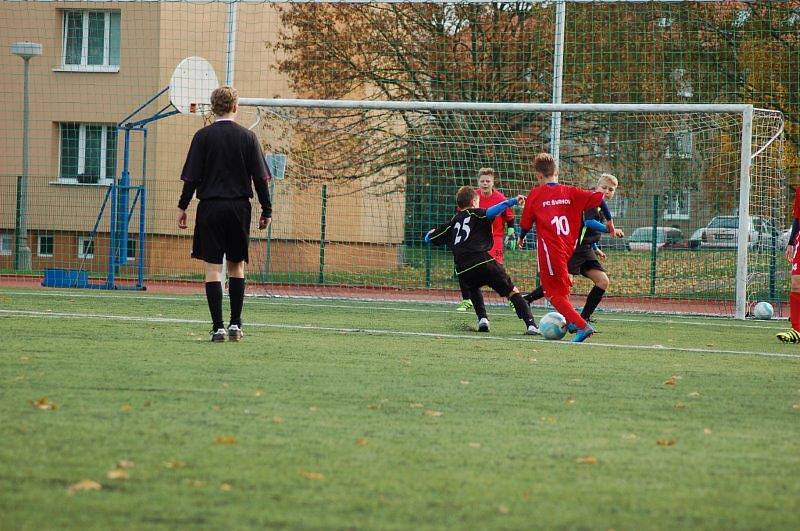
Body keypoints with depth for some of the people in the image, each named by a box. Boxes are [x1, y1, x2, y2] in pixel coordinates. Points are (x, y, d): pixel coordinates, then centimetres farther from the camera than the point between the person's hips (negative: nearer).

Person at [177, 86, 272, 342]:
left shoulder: (203, 136, -3)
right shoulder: (247, 137, 2)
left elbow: (191, 177, -4)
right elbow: (260, 177, 2)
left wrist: (182, 206, 4)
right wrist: (266, 210, 9)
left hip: (210, 207, -2)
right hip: (239, 206, 2)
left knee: (213, 266, -1)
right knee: (236, 265, 13)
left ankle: (218, 326, -7)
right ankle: (235, 324, 10)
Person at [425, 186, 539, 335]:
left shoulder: (452, 223, 24)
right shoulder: (476, 214, 11)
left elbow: (429, 238, 31)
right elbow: (491, 212, -12)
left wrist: (433, 232, 54)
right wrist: (512, 201, -17)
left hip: (463, 271, 4)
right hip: (484, 263, -4)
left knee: (473, 289, 36)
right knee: (512, 291, 5)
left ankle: (482, 319, 14)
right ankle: (530, 324, -11)